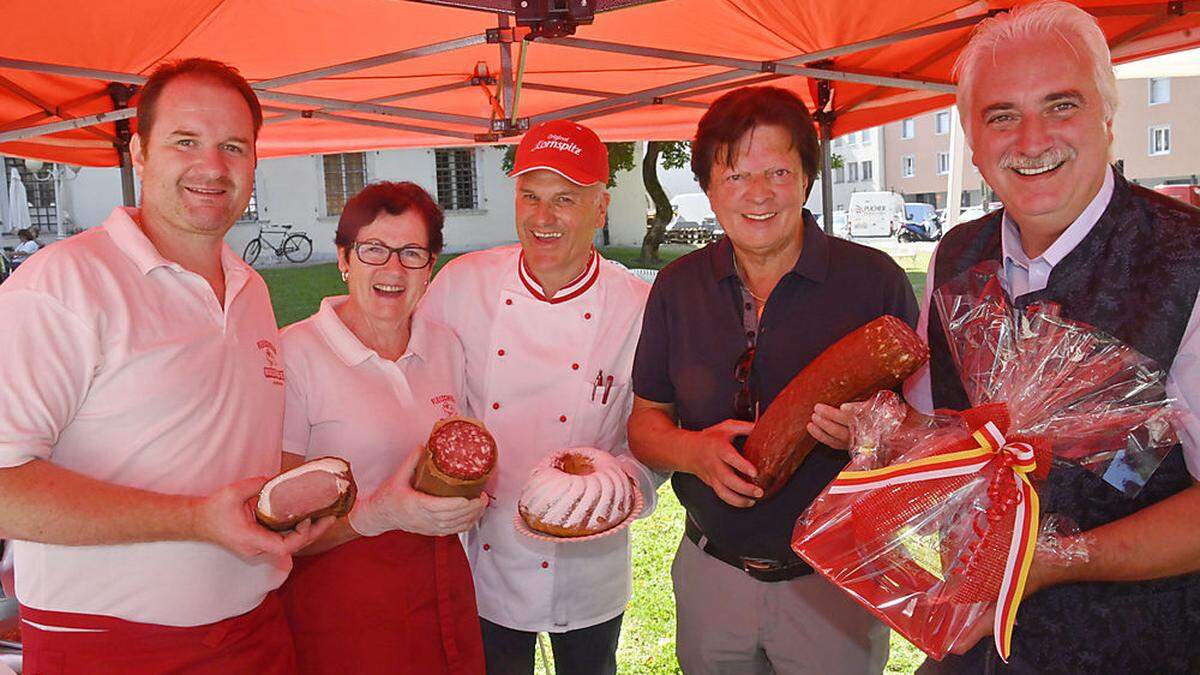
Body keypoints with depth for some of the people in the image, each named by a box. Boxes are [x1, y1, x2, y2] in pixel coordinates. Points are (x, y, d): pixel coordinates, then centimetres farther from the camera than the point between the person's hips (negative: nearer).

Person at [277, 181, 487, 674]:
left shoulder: (446, 348, 4)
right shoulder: (294, 355, -14)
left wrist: (471, 498, -2)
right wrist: (376, 514, -27)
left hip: (444, 589, 5)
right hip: (339, 592, -5)